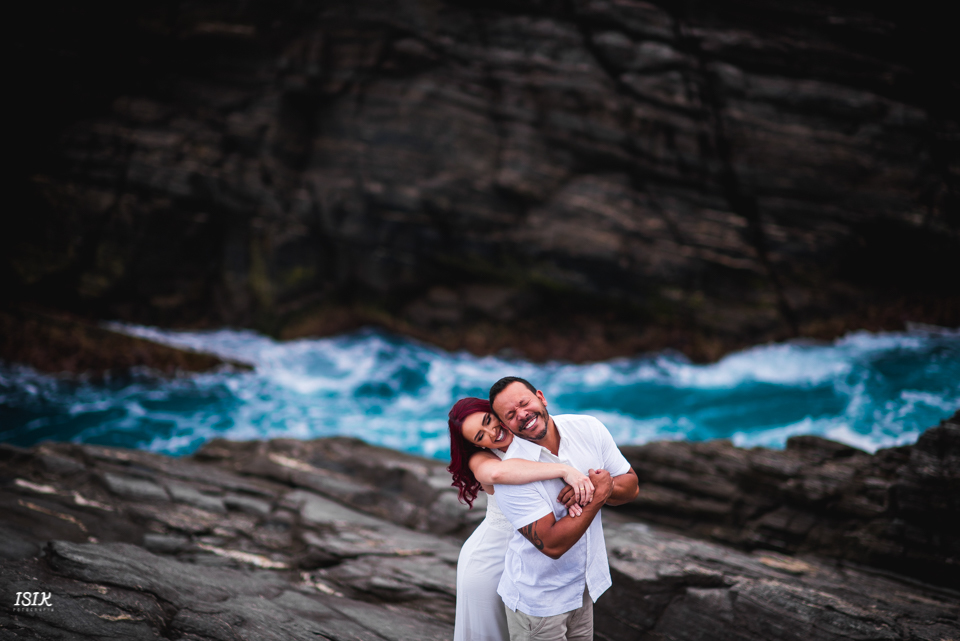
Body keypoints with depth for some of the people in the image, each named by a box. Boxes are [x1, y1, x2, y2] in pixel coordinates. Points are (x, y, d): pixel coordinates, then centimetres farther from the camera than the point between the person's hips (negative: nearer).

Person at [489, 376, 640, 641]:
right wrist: (598, 496, -25)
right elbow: (552, 545, -27)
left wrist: (591, 489, -21)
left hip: (584, 586, 5)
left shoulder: (589, 429, -7)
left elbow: (631, 486, -1)